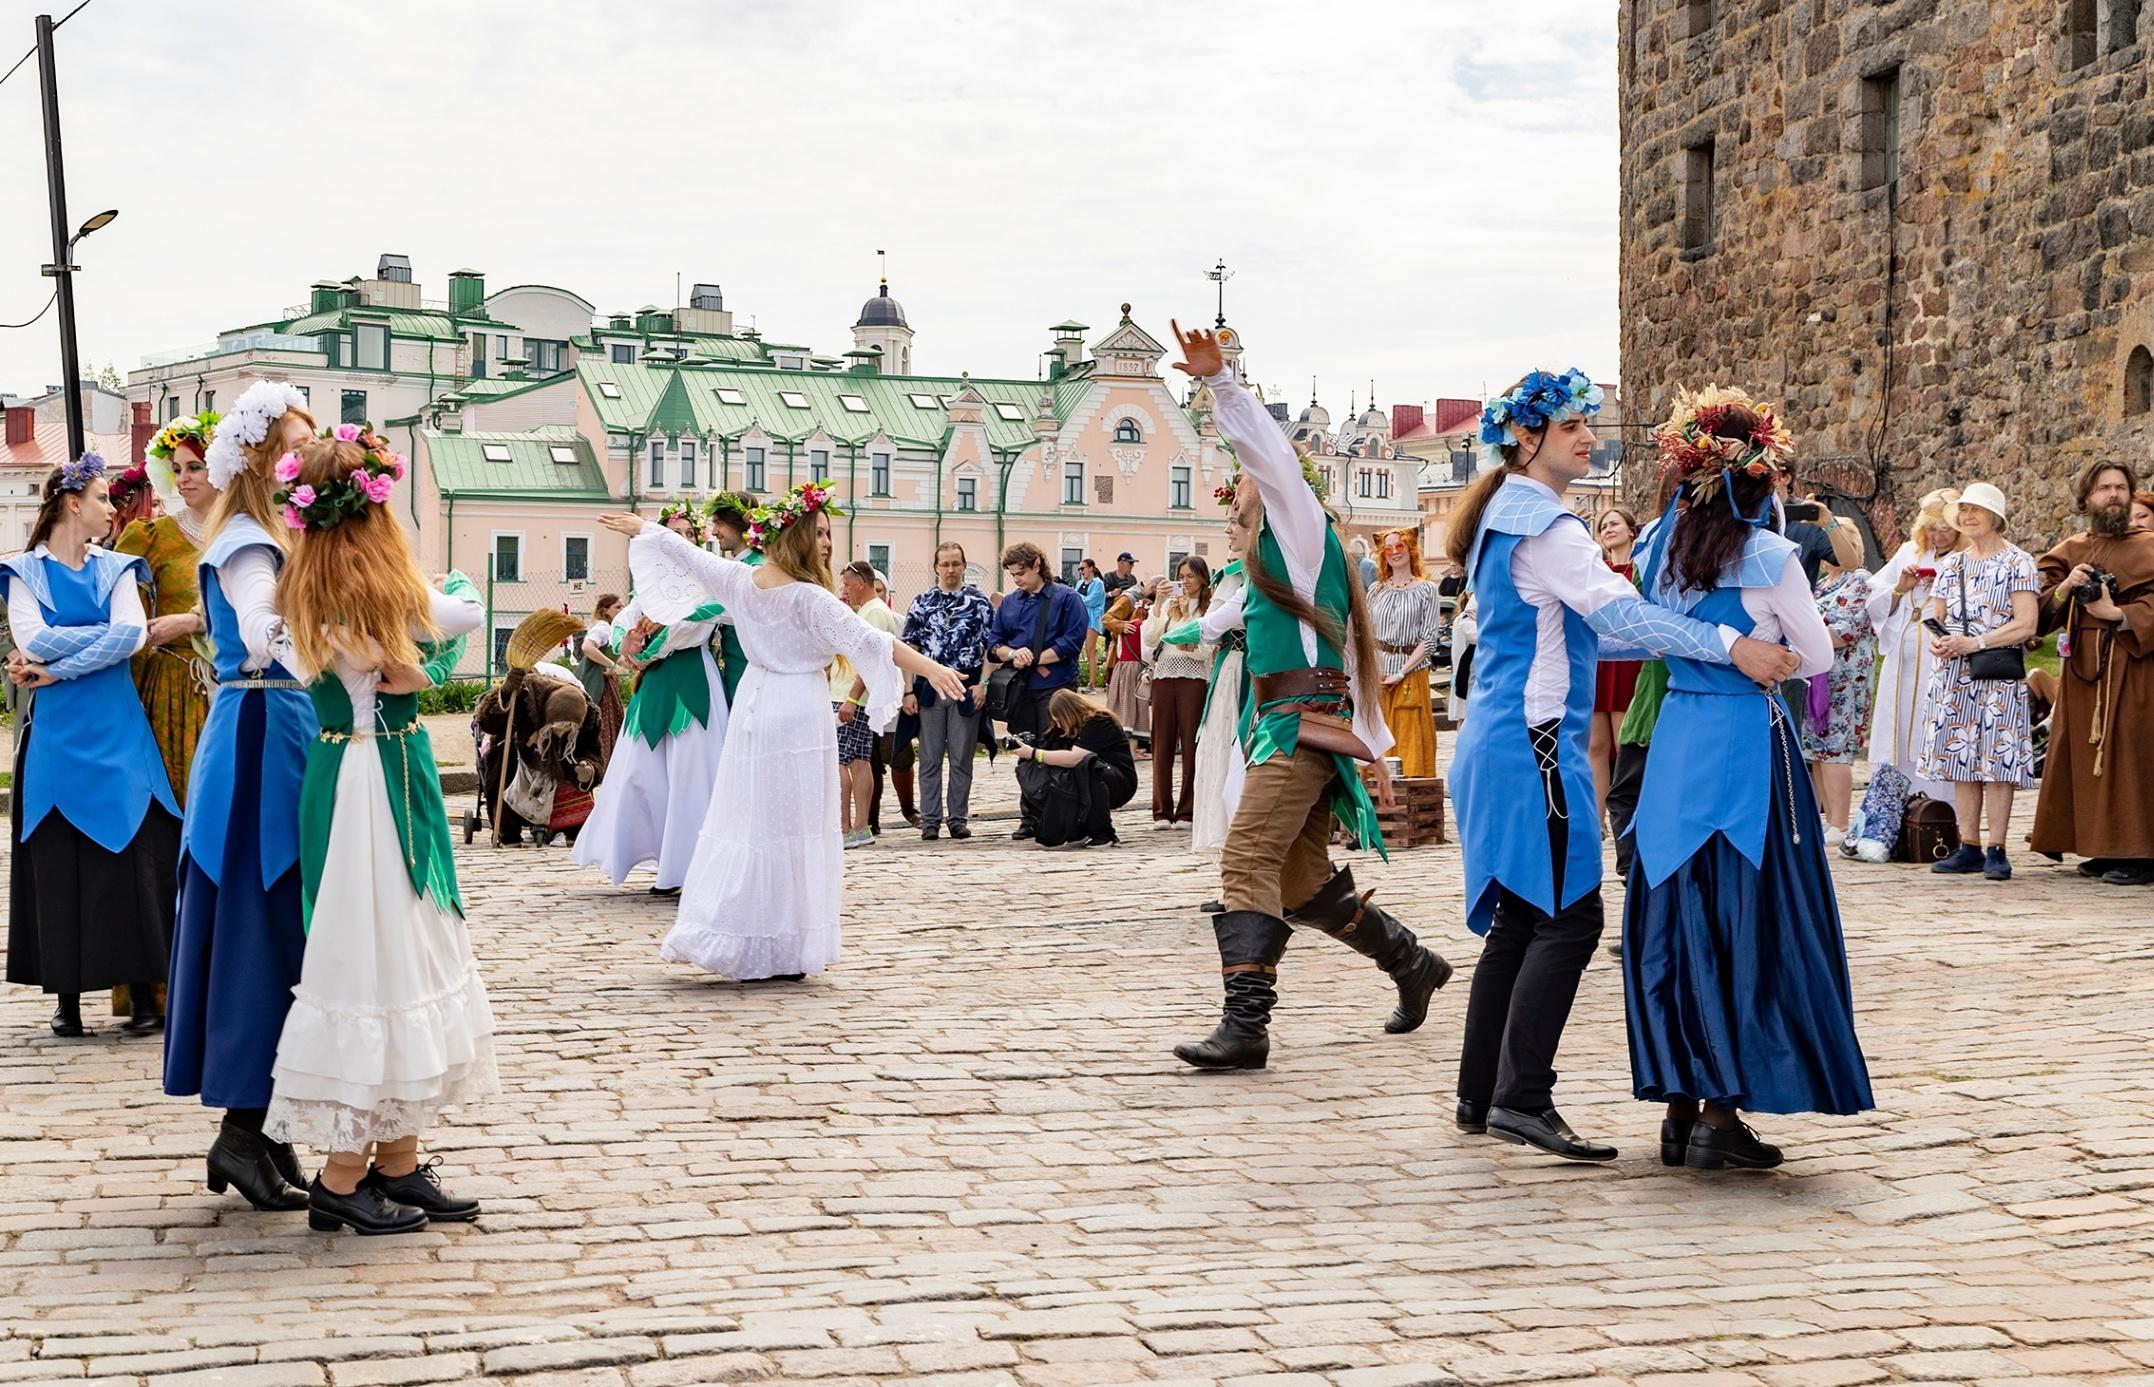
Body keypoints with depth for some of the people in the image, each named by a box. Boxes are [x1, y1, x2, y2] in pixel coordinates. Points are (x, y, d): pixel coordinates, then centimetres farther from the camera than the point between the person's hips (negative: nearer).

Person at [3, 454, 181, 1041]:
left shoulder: (116, 568, 10)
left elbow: (132, 635, -6)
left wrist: (56, 667, -11)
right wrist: (106, 632, -5)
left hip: (118, 728, 2)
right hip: (56, 732, -2)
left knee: (133, 853, -2)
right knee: (59, 859, 0)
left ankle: (143, 992, 3)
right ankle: (67, 995, 7)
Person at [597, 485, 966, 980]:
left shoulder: (741, 579, 3)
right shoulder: (808, 598, -17)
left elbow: (687, 555, 18)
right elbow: (864, 640, -25)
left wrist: (642, 528, 36)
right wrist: (928, 668, -30)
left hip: (753, 706, 7)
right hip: (798, 712, -7)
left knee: (743, 818, 14)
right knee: (791, 826, -1)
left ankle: (712, 936, 16)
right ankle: (779, 951, 2)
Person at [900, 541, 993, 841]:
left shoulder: (978, 602, 3)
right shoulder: (921, 603, 6)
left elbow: (990, 646, 3)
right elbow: (909, 649, 5)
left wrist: (982, 684, -8)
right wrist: (909, 691, -1)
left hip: (966, 690, -1)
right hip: (929, 689, 1)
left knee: (962, 759, 4)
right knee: (930, 759, 4)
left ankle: (959, 819, 12)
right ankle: (930, 821, 9)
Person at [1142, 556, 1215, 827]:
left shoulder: (1210, 609, 0)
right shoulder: (1169, 604, 13)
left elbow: (1204, 650, -7)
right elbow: (1149, 638, 4)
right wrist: (1157, 605, -4)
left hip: (1193, 677, -4)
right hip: (1164, 675, 4)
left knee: (1191, 743, -2)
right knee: (1162, 743, 3)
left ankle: (1188, 811, 3)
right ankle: (1162, 811, 6)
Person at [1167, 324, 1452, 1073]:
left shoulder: (1300, 527, 1)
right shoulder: (1282, 556, 25)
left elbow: (1270, 454, -17)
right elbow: (1350, 655, 25)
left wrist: (1222, 380, -21)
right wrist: (1372, 744, 25)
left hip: (1305, 722, -10)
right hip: (1289, 722, 10)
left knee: (1247, 859, -19)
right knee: (1302, 883, 14)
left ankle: (1244, 1024, -26)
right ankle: (1413, 964, 30)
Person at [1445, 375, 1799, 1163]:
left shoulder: (1507, 519, 19)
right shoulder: (1543, 527, -13)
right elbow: (1622, 615, -22)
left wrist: (1654, 639, 21)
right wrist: (1731, 646, -23)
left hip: (1502, 741, 10)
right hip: (1535, 744, -10)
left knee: (1516, 919, 12)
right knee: (1567, 918, -11)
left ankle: (1480, 1098, 16)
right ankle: (1522, 1098, -14)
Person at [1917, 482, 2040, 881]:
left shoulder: (2018, 563, -1)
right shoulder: (1950, 564, 17)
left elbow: (2026, 624, -9)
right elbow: (1936, 617, 19)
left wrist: (1974, 643, -16)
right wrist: (1936, 641, -5)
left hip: (1998, 674, -5)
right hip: (1953, 674, 5)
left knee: (1996, 760, -8)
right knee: (1961, 760, 4)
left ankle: (1996, 850, -5)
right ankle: (1969, 847, 9)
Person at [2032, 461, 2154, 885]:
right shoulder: (2070, 551, 14)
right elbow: (2041, 608, 8)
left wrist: (2117, 614, -18)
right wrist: (2065, 587, -10)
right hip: (2081, 667, 5)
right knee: (2086, 755, 5)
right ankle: (2103, 849, 12)